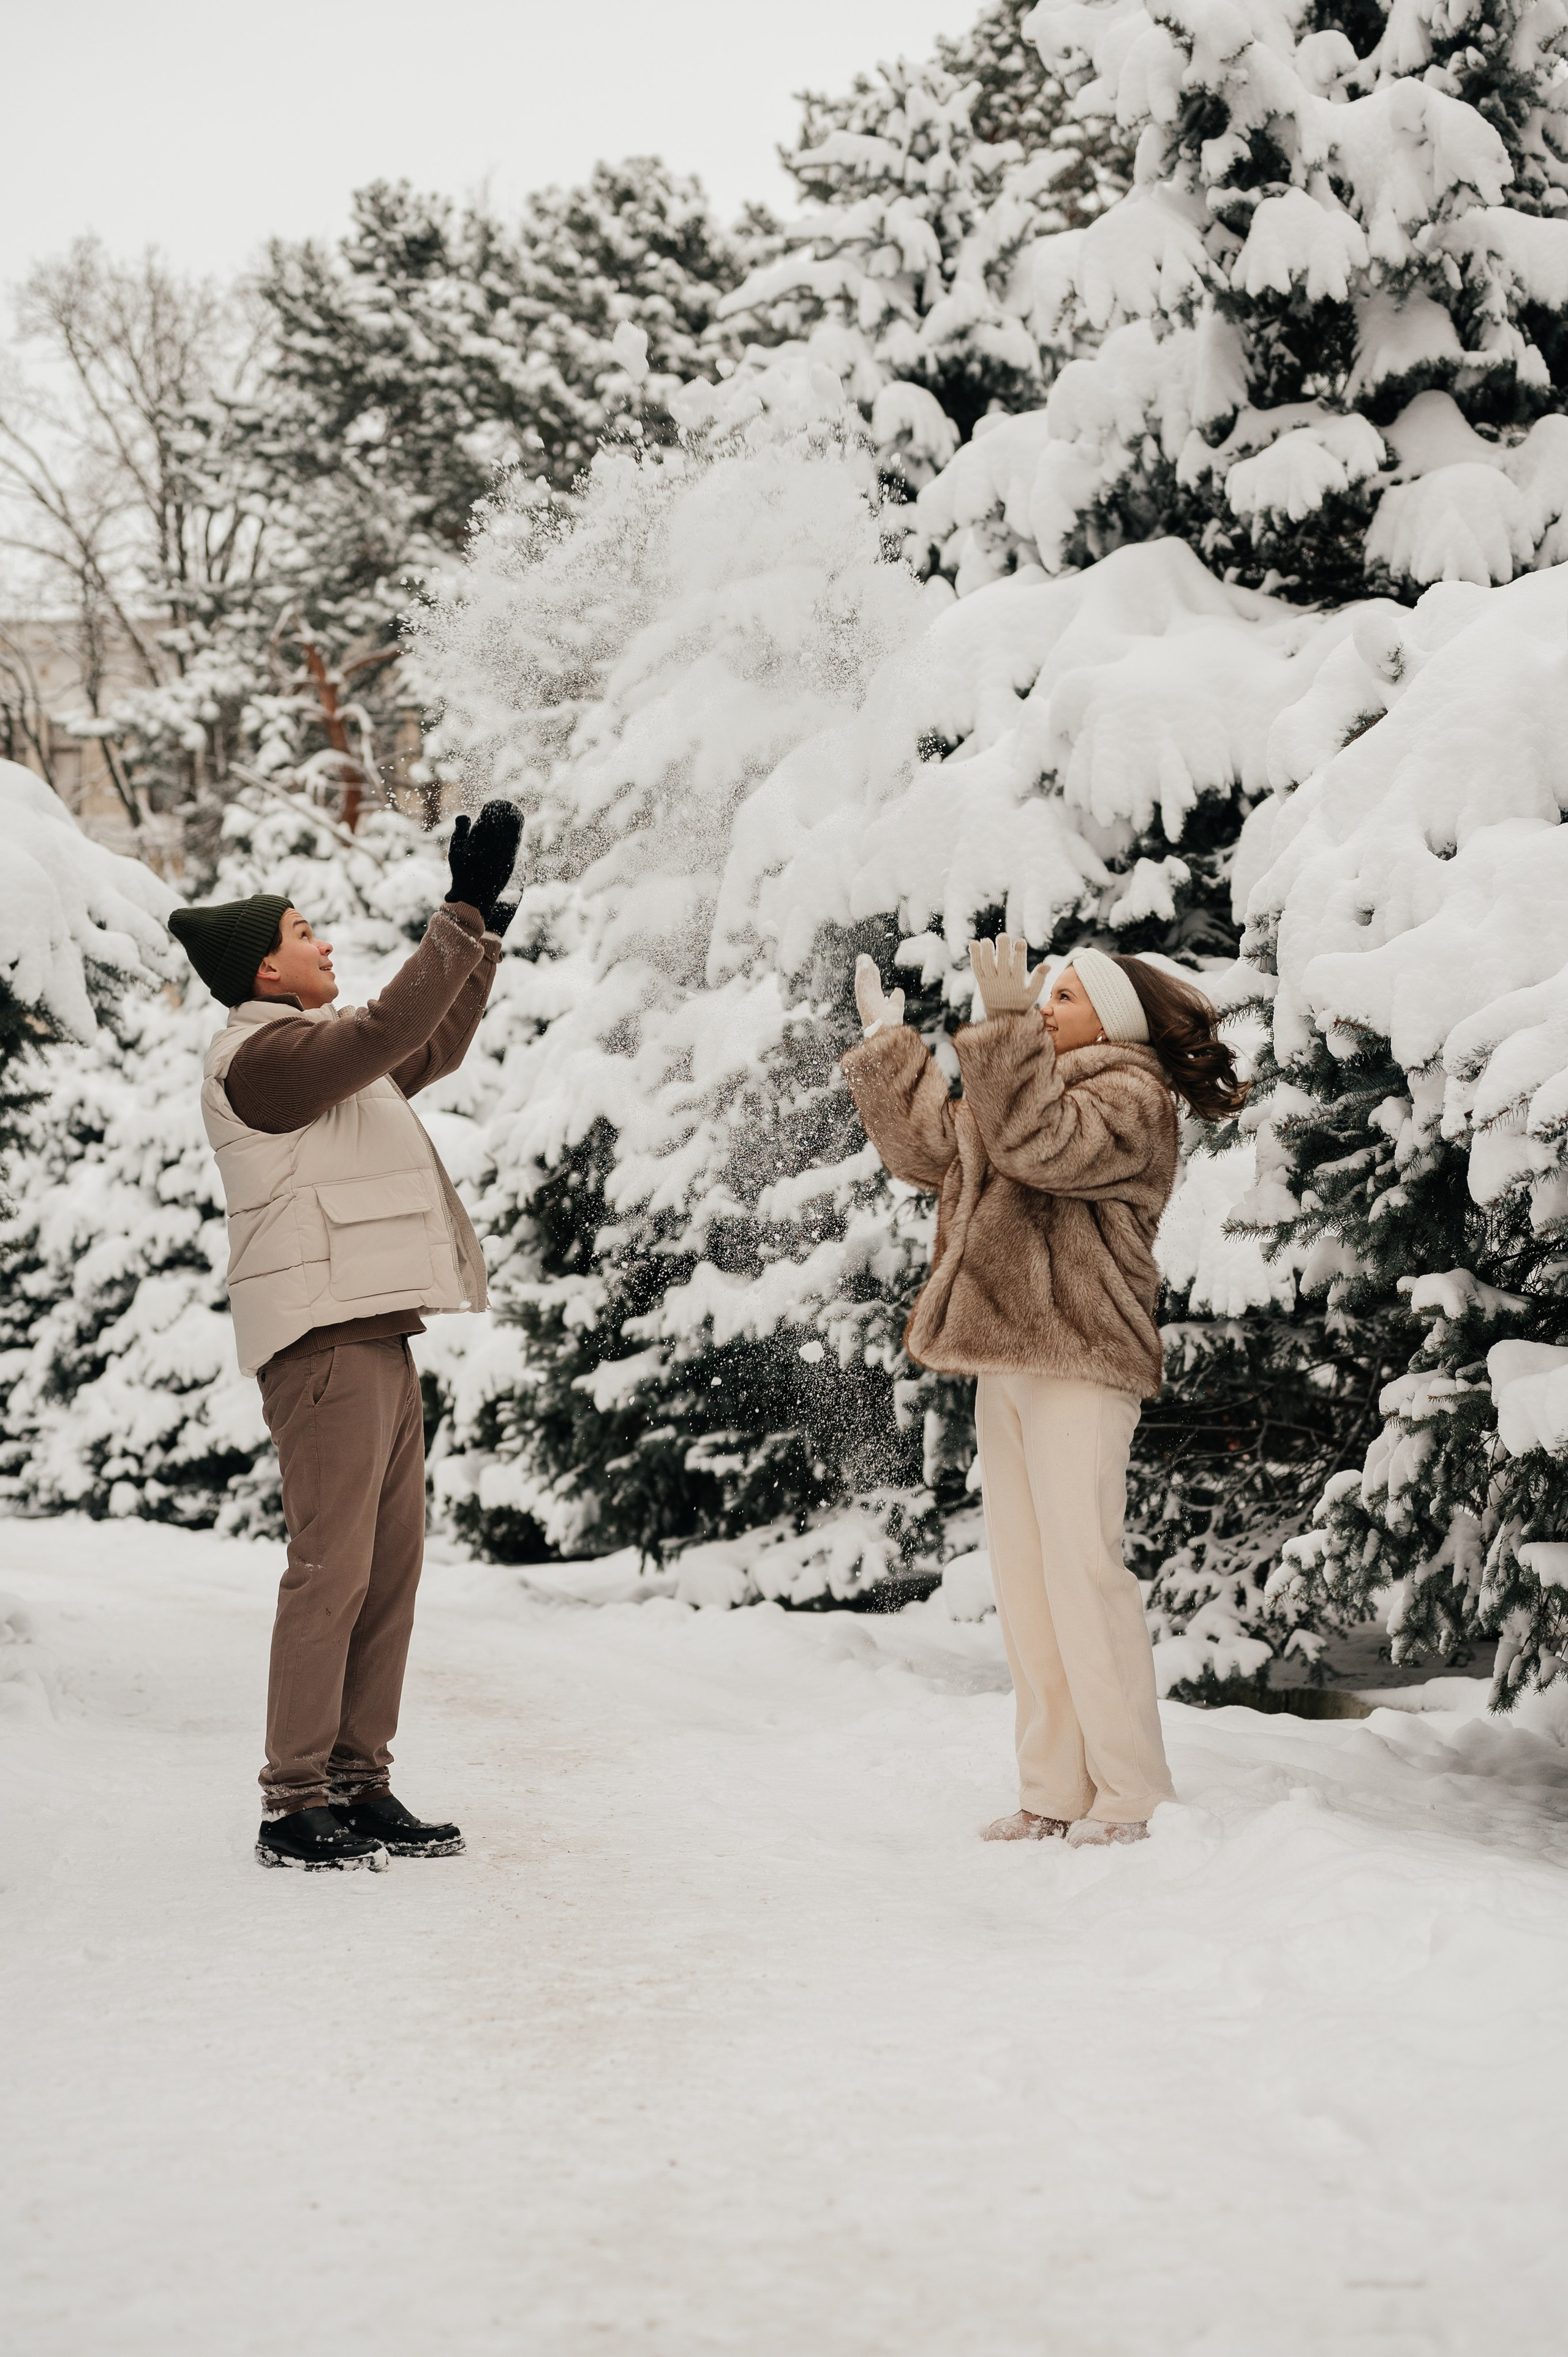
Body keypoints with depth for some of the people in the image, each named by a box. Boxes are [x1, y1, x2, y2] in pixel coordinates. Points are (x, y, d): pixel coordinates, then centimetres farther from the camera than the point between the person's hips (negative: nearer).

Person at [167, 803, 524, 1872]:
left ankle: (360, 1788, 14)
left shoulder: (316, 1054, 22)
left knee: (391, 1564, 9)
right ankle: (296, 1805, -7)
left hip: (377, 1334, 10)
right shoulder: (262, 1053, -8)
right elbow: (391, 1028, -21)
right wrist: (466, 912, -17)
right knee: (333, 1566, -11)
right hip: (324, 1336, -10)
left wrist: (486, 931, 28)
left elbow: (432, 1047, 33)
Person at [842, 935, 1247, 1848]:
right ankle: (1057, 1791, 12)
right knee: (1024, 1578, 7)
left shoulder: (1133, 1099, -6)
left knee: (1082, 1569, -11)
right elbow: (931, 1149, 23)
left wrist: (1009, 1023, -25)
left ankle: (1131, 1795, -5)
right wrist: (889, 1044, 22)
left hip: (1079, 1363, -9)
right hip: (1006, 1363, 9)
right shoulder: (1033, 1083, 23)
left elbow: (1040, 1146, -24)